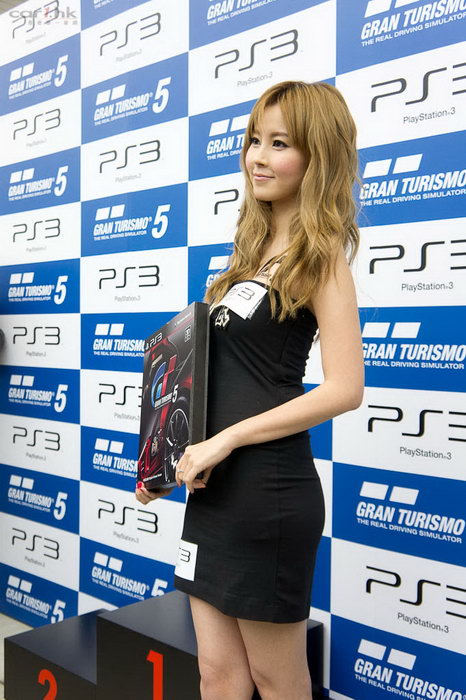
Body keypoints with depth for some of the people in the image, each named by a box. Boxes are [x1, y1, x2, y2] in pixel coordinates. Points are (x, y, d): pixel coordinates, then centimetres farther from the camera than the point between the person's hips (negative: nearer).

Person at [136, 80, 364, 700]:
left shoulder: (320, 255, -9)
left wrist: (224, 441, -18)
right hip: (214, 484, 8)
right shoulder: (257, 246, 14)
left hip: (267, 486, -7)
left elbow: (345, 388, -18)